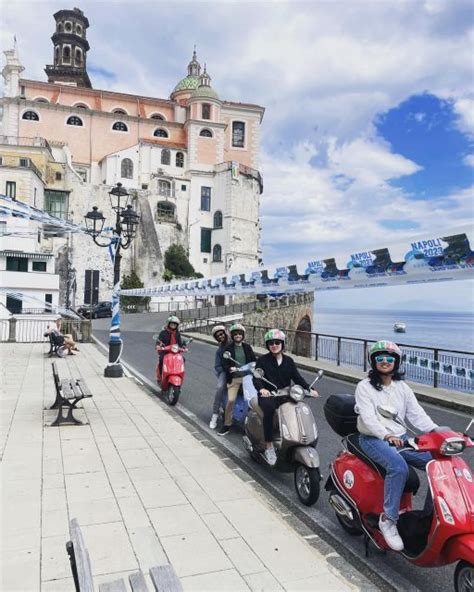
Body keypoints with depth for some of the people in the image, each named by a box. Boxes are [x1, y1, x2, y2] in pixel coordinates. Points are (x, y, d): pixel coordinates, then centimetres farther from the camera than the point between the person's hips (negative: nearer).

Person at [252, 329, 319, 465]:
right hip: (267, 396, -4)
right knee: (269, 408, -36)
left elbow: (297, 378, 9)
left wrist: (310, 389, -8)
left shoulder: (289, 361, 13)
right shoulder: (262, 360, 2)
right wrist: (261, 389, -33)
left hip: (284, 396, 4)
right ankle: (269, 446, -28)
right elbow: (256, 377, -11)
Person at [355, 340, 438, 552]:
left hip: (400, 438, 5)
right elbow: (368, 417, -17)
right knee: (399, 468, -34)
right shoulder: (365, 386, -4)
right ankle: (388, 519, -20)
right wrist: (386, 435, -35)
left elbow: (417, 414, 3)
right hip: (373, 439, -5)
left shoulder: (402, 387, 13)